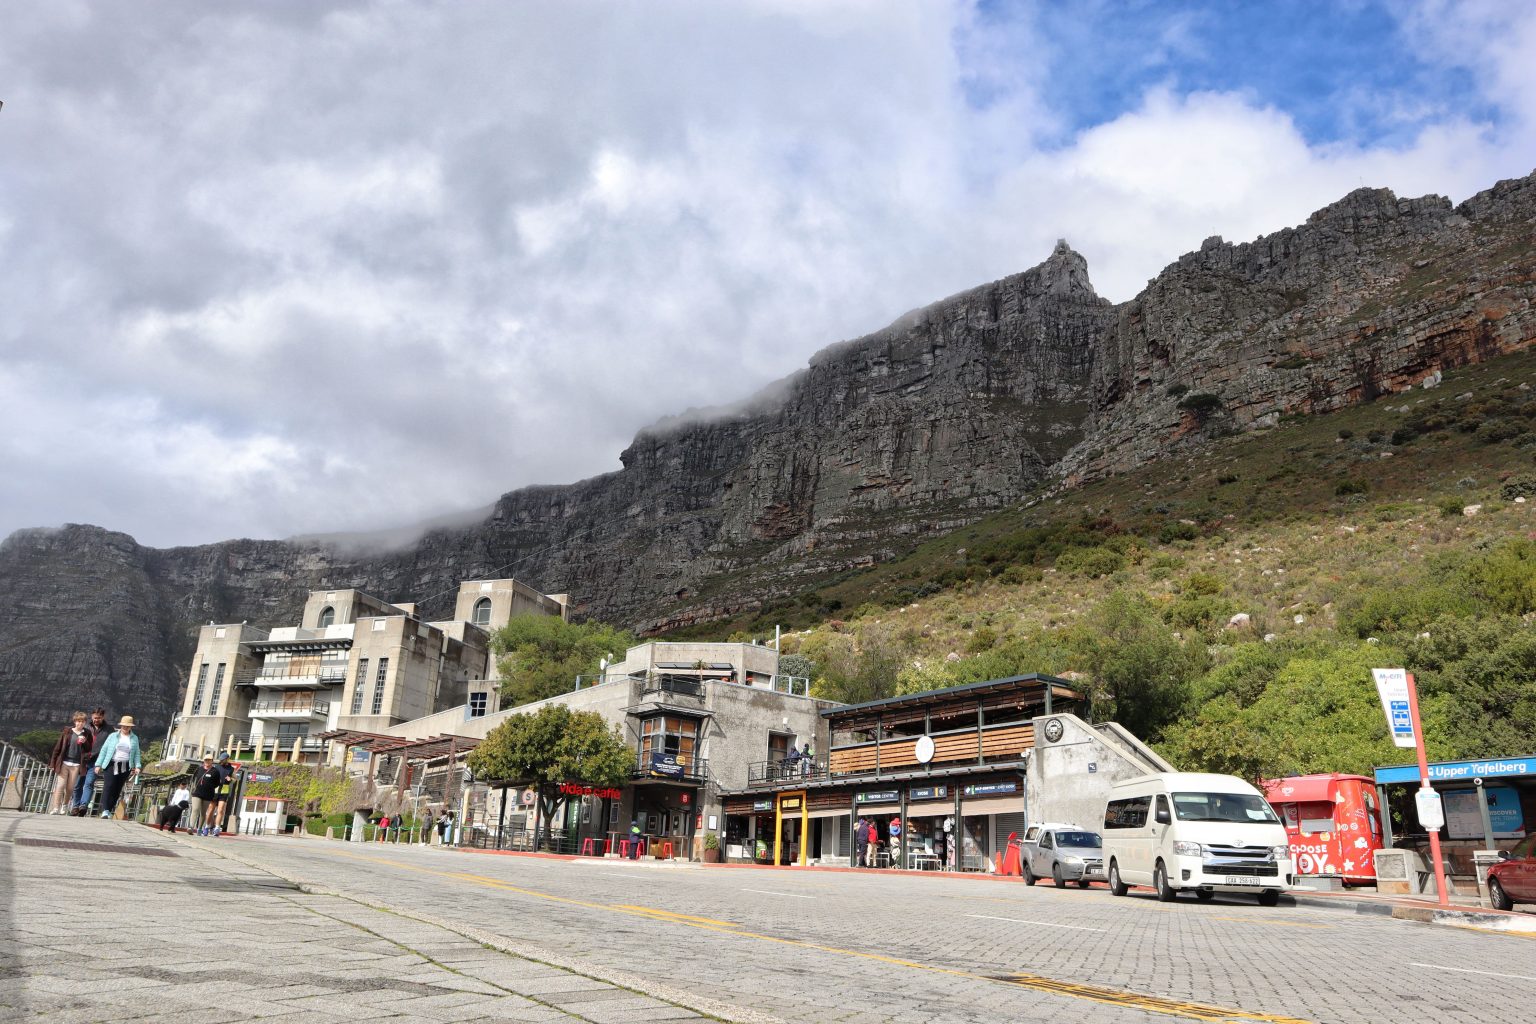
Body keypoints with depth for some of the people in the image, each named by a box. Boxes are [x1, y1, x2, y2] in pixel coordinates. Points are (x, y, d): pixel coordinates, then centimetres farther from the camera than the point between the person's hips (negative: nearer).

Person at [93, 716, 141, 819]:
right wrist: (98, 764, 1)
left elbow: (136, 754, 14)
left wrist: (137, 766, 1)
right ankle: (105, 810, -17)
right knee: (108, 786, -14)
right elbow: (104, 750, 7)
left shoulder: (134, 739, 12)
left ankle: (109, 810, 9)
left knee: (117, 789, 2)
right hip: (111, 765, -2)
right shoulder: (113, 736, 7)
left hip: (125, 767, 2)